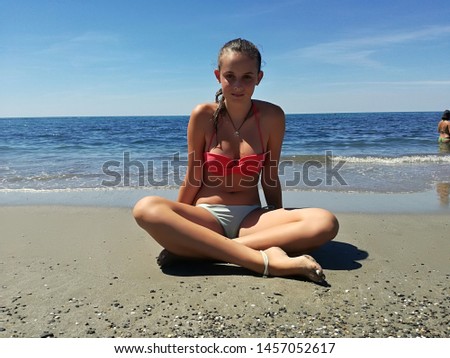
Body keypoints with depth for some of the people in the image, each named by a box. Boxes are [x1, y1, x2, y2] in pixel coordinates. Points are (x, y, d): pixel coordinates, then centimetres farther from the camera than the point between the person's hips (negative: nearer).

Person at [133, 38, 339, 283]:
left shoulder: (272, 116, -2)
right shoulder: (203, 116, -4)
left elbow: (270, 178, 6)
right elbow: (193, 178, 3)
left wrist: (281, 226, 12)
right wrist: (174, 227, 9)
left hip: (251, 218, 2)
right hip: (207, 216, -1)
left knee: (325, 222, -25)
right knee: (146, 208, -31)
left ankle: (193, 249, -27)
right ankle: (264, 260, -35)